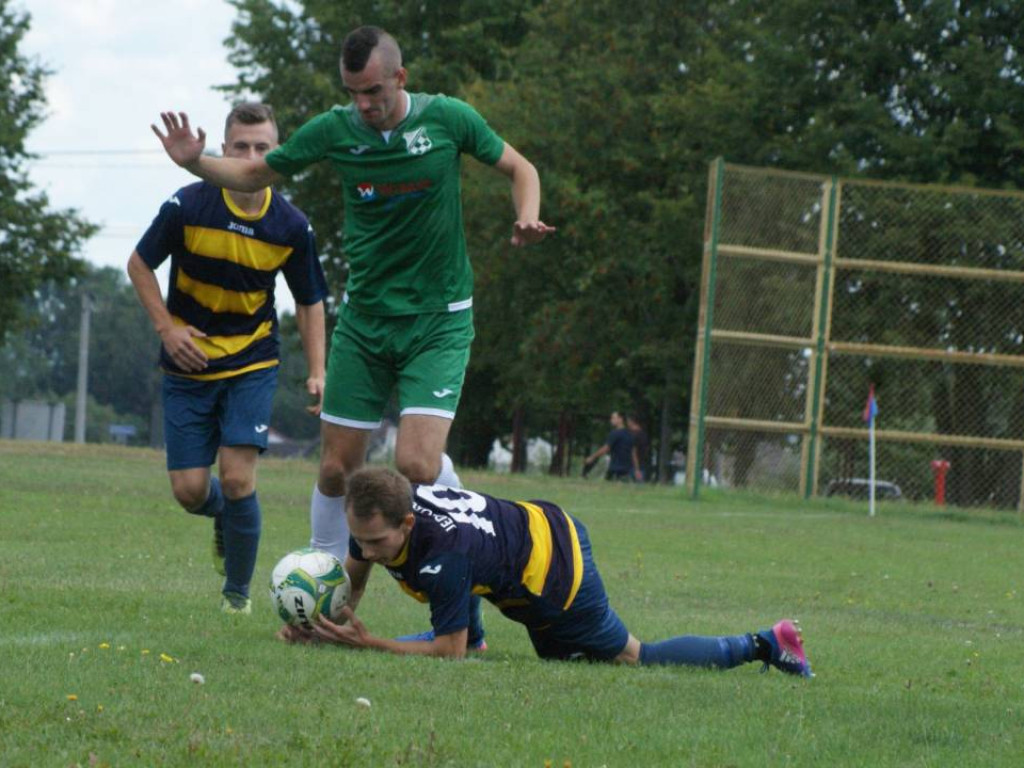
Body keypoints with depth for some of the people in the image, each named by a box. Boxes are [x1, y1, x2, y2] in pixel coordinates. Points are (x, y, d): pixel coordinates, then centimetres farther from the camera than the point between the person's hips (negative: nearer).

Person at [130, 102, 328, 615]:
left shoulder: (291, 227, -9)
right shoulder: (187, 207, -14)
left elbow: (309, 302, 4)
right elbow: (139, 265, 0)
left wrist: (317, 373, -4)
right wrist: (167, 326, -11)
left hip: (252, 364, 0)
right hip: (188, 365, 0)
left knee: (237, 479, -13)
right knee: (190, 491, -3)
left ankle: (238, 591, 9)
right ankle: (223, 517, 35)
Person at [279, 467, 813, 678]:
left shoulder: (443, 553, -41)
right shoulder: (374, 516, -19)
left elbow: (450, 652, -32)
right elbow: (353, 573, 3)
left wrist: (366, 644, -35)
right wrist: (328, 625, -15)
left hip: (552, 570, -8)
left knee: (631, 659, 9)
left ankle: (760, 646, 20)